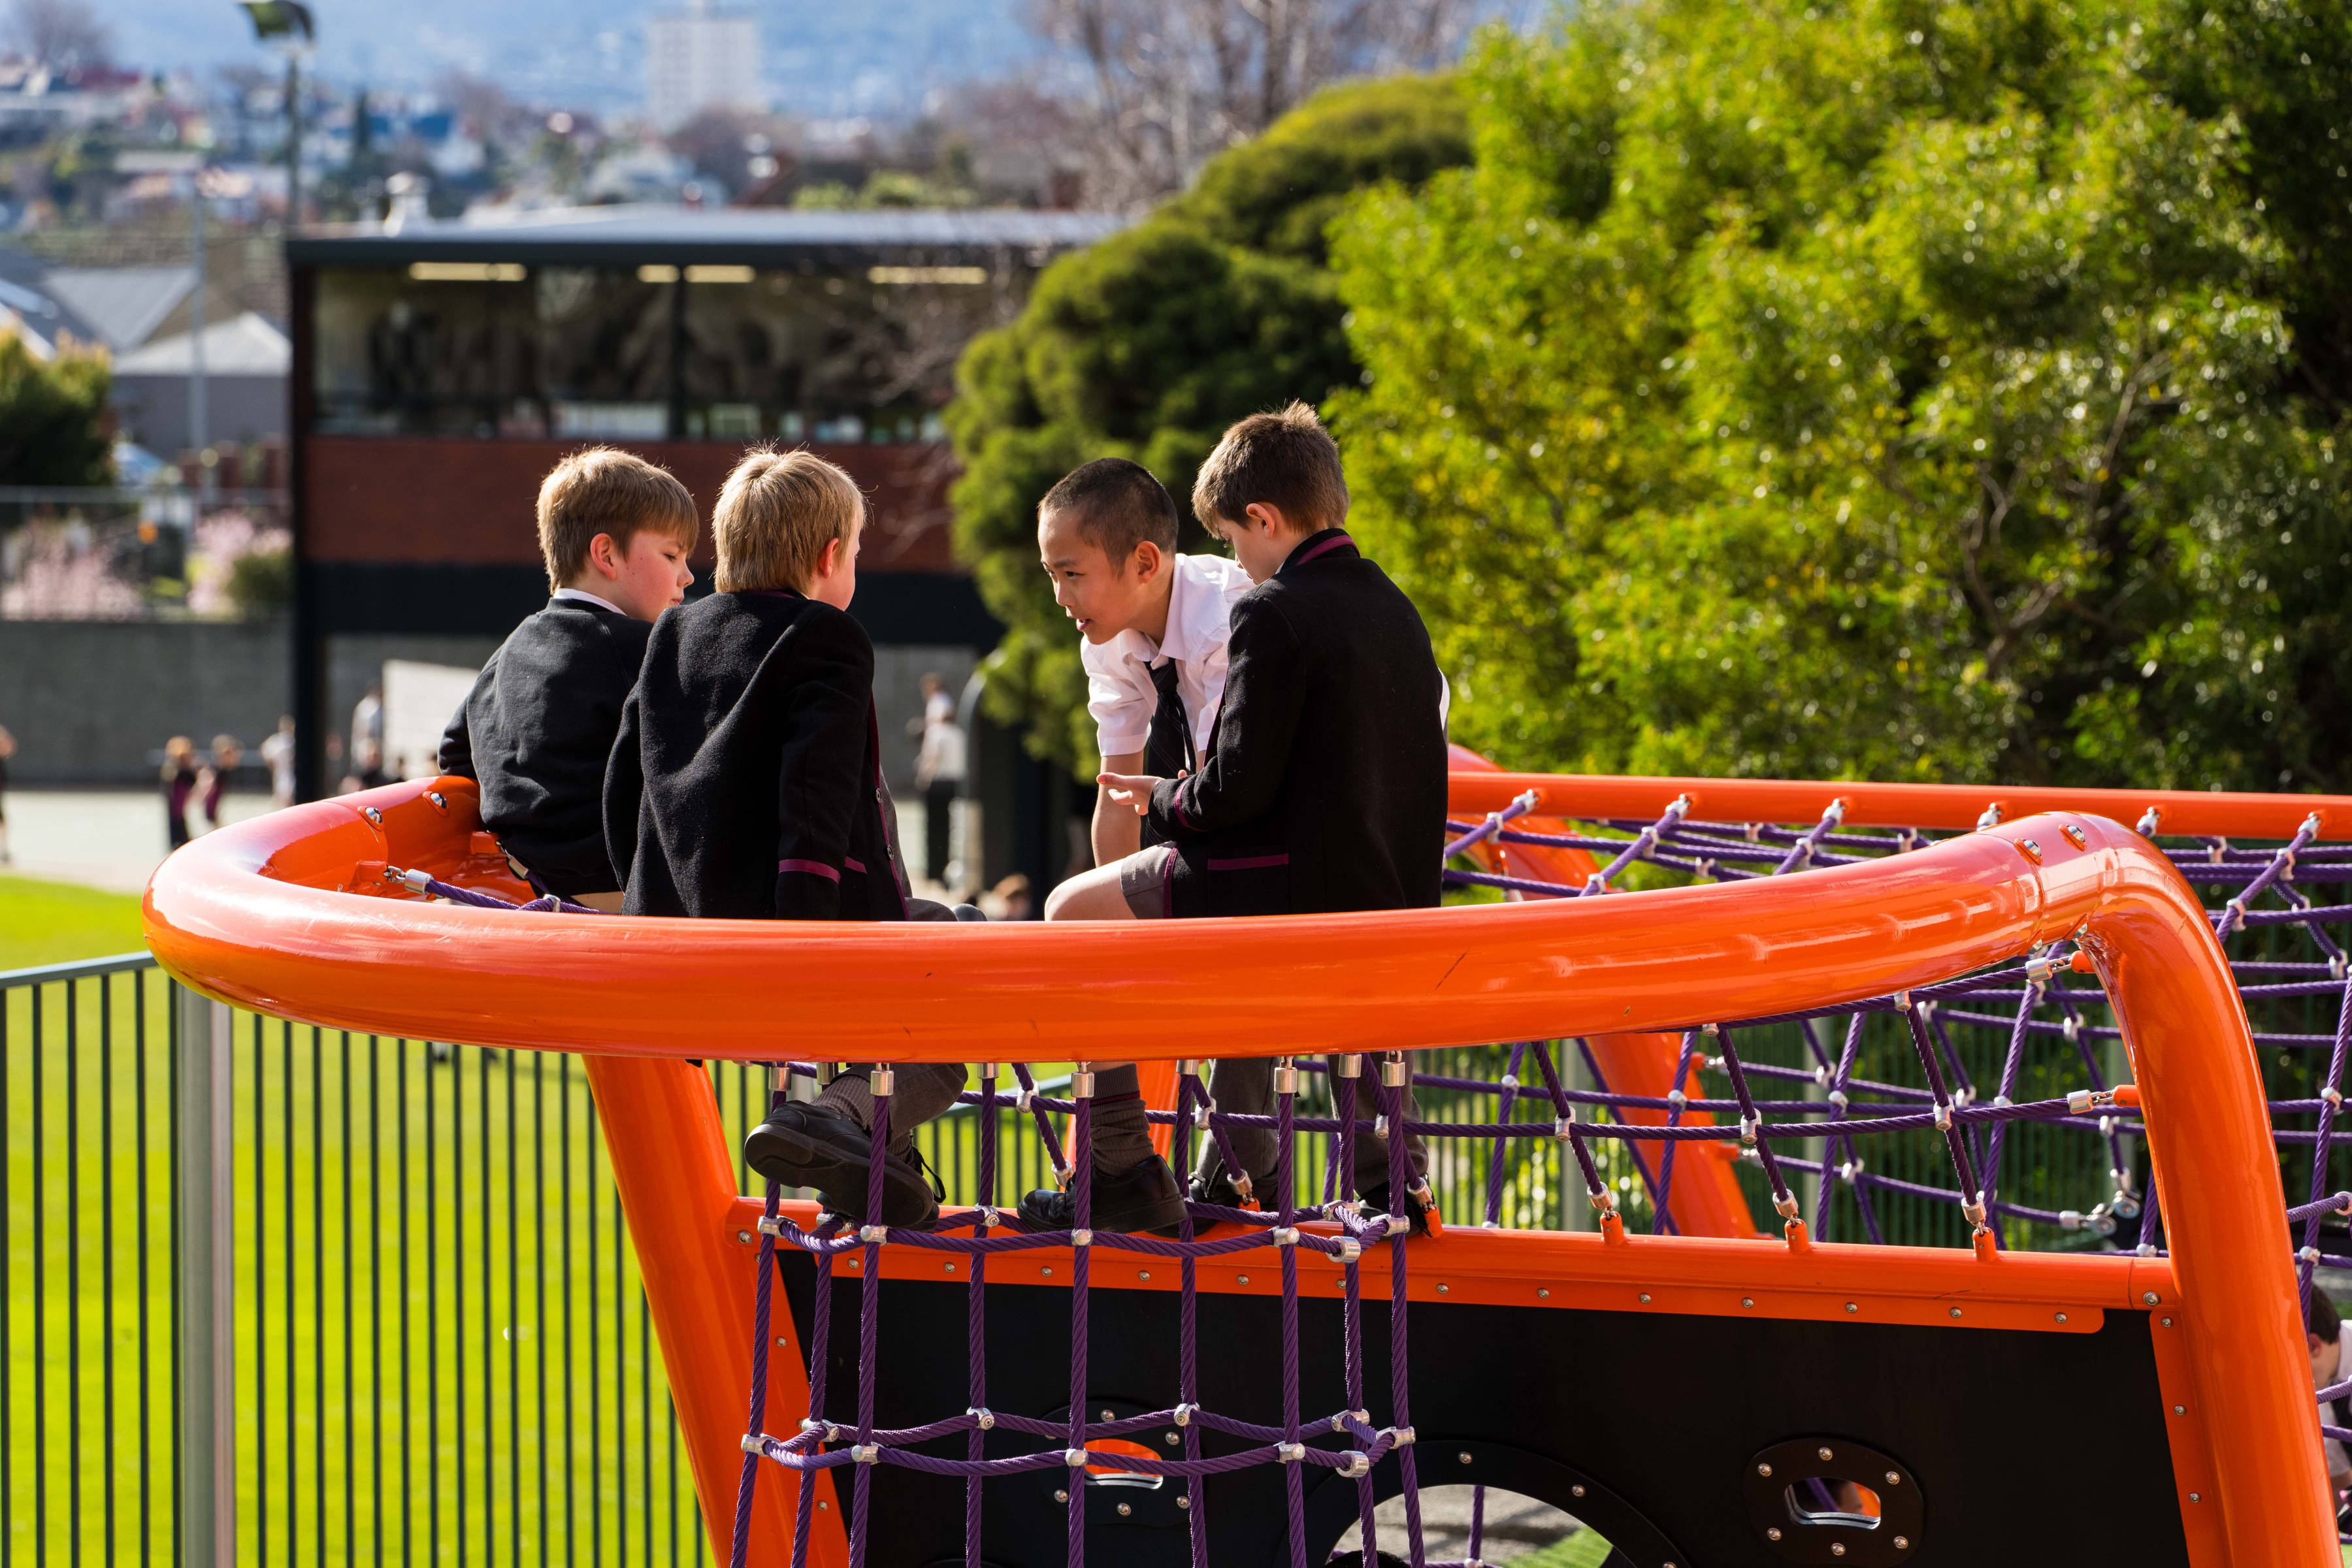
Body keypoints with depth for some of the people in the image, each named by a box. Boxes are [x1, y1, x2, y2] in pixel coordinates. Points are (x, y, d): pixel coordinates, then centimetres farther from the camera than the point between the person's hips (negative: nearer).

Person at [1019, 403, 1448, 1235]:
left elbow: (1238, 786, -19)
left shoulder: (1272, 613, -15)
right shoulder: (1394, 607, 11)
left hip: (1294, 882, -9)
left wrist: (1162, 797, 2)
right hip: (1391, 895, 9)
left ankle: (1124, 1175, 5)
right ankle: (1244, 1171, 37)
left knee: (1074, 914, 7)